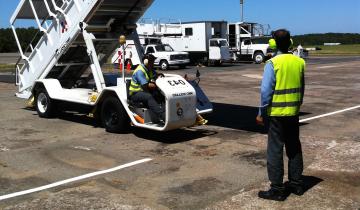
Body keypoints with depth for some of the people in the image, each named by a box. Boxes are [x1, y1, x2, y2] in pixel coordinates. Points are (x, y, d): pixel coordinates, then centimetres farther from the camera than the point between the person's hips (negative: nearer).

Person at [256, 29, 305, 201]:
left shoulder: (272, 63, -13)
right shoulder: (299, 62, 4)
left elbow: (266, 90, -15)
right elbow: (302, 88, 12)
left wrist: (261, 113, -8)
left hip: (277, 113, -6)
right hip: (294, 112, 6)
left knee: (275, 150, 1)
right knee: (294, 148, 17)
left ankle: (277, 189, 5)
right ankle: (296, 184, 27)